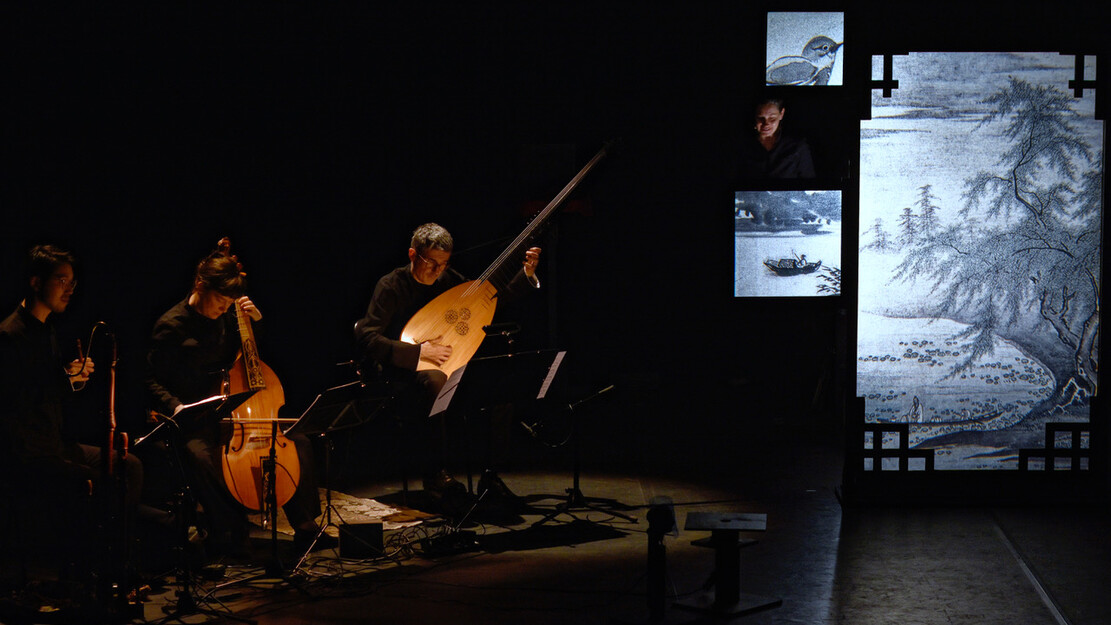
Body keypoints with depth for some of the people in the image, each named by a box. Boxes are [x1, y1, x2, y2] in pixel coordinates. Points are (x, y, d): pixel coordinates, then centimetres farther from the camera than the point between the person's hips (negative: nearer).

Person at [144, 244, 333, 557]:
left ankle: (305, 528, -1)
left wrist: (255, 320, 3)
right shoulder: (171, 326, -7)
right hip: (195, 421, -6)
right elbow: (154, 382, -6)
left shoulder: (226, 317, 9)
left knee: (299, 441, -10)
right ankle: (228, 534, -20)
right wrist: (176, 407, -25)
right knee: (199, 455, -39)